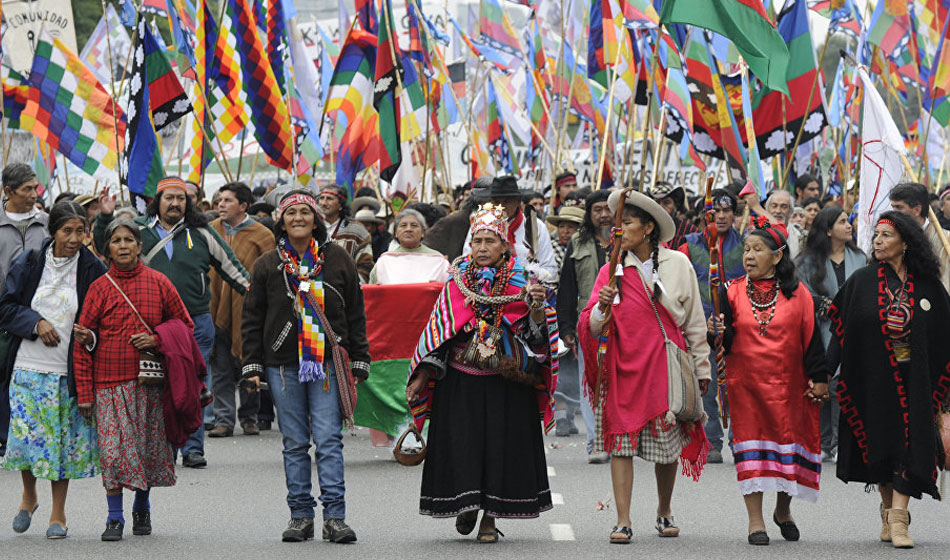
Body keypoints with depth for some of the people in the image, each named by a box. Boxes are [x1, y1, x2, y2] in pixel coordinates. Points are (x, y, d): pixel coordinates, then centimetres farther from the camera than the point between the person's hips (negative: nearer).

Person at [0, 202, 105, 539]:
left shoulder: (93, 270, -2)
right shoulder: (28, 264, 1)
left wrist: (91, 336, -16)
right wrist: (36, 323, -13)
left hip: (69, 370, -1)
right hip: (29, 365, 1)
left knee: (64, 438, 3)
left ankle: (58, 514, 15)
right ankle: (29, 497, 25)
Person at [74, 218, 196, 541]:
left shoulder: (158, 283, 4)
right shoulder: (100, 288, 0)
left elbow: (185, 324, 12)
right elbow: (83, 343, 0)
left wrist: (157, 339, -8)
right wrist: (84, 392, -4)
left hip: (149, 381, 1)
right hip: (110, 382, -1)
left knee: (148, 448, 8)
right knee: (113, 450, -8)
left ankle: (142, 509, 27)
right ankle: (114, 518, 0)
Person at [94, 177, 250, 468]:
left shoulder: (201, 234, 6)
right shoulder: (138, 230, 5)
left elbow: (231, 267, 13)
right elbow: (105, 248, 7)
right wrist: (105, 218, -8)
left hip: (196, 323, 0)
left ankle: (193, 448, 9)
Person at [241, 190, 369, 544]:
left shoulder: (337, 260, 7)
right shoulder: (267, 266, 8)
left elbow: (355, 313, 11)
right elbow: (252, 319, 11)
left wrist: (359, 360, 8)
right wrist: (252, 365, 4)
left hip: (327, 362, -1)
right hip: (283, 365, 1)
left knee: (329, 439, -8)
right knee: (294, 443, 5)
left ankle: (334, 516, -9)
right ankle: (301, 515, 11)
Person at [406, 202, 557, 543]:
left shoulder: (519, 284, 0)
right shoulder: (457, 283, 5)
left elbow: (534, 333, -6)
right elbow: (438, 331, 9)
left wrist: (537, 307, -27)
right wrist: (422, 377, 5)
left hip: (505, 383, -1)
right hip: (460, 381, 1)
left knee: (499, 445, -1)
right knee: (461, 444, -1)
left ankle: (490, 517, 10)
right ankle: (465, 505, 21)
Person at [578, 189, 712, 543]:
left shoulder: (677, 264, 4)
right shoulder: (611, 271, 3)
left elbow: (694, 321, 9)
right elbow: (592, 327, -1)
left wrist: (701, 367, 10)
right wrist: (602, 308, -22)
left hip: (667, 364, 0)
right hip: (624, 365, 0)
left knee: (668, 446, 8)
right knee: (621, 441, -7)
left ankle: (664, 511, 30)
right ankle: (623, 521, -4)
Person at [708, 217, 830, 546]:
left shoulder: (796, 294, 2)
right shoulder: (732, 292, 2)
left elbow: (811, 337, 3)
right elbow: (727, 340, -1)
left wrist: (819, 379, -1)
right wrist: (718, 331, -24)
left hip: (788, 384, 0)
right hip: (745, 385, 0)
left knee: (790, 443, 5)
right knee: (751, 448, -2)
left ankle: (783, 510, 29)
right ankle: (755, 521, 2)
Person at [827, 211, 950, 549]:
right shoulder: (862, 281, 1)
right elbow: (842, 327, 0)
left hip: (914, 378, -1)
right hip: (873, 377, 1)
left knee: (909, 444, -8)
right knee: (880, 445, 6)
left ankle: (898, 519, -10)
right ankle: (889, 511, 22)